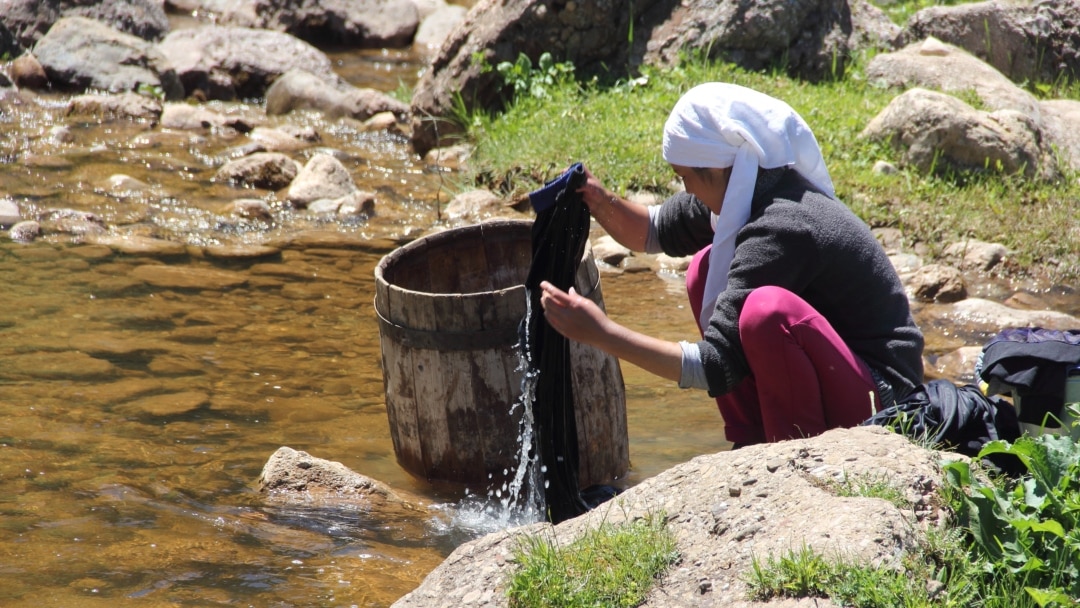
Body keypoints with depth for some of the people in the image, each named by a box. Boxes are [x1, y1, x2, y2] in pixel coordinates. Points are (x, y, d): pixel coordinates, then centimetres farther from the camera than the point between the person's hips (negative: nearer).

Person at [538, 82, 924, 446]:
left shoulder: (781, 230, -26)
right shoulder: (750, 192, 1)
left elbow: (714, 368, -28)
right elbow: (655, 231, 18)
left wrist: (602, 334, -25)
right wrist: (602, 203, -4)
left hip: (880, 397, -10)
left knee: (767, 309, -34)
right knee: (707, 268, 7)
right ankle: (753, 447, 7)